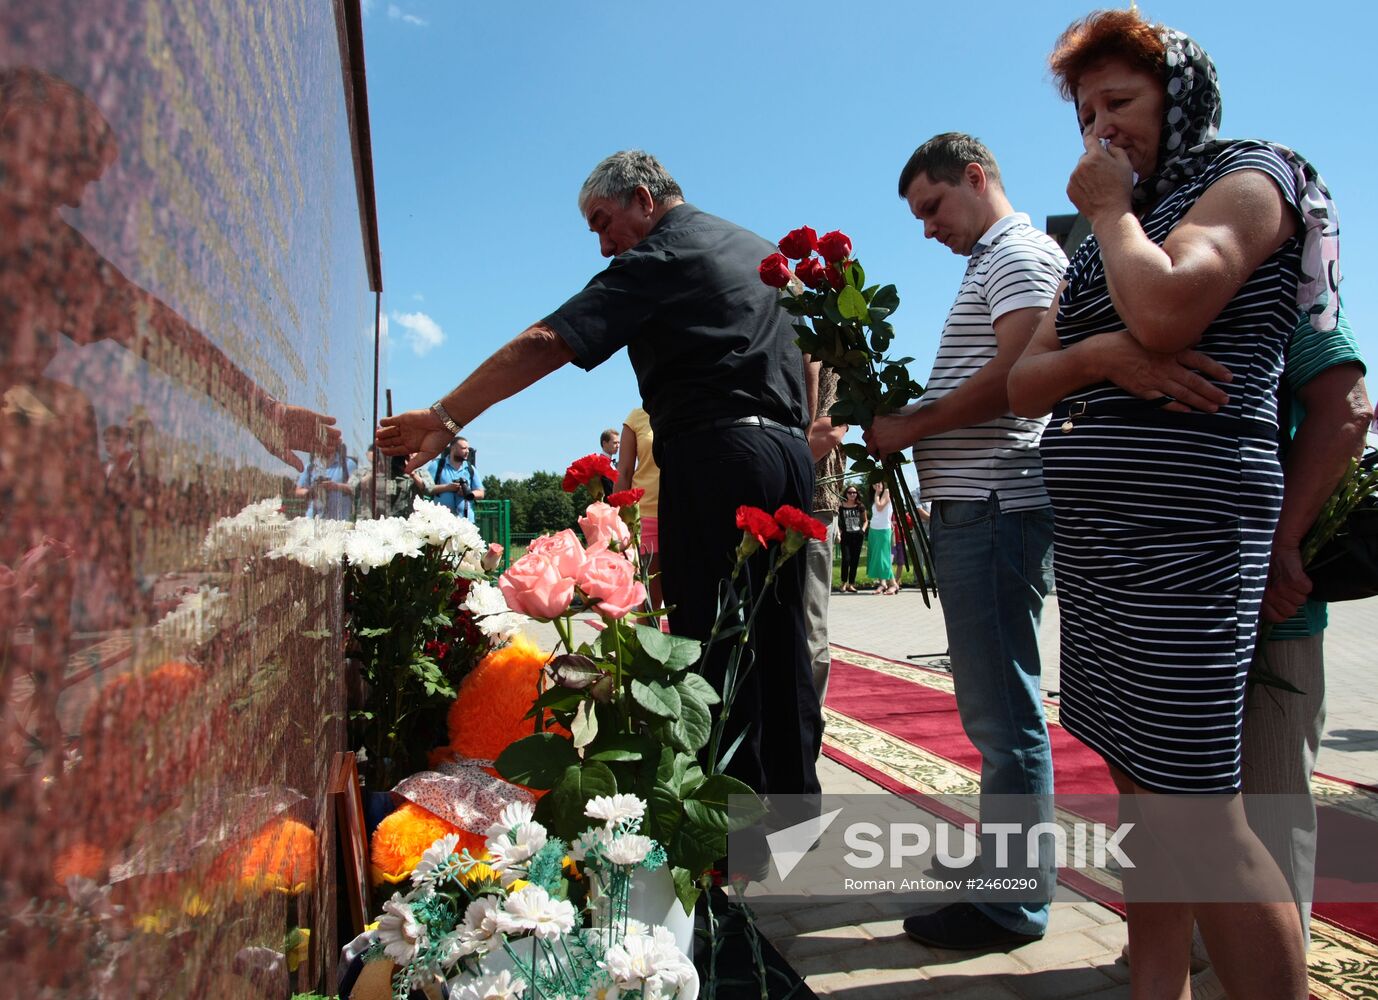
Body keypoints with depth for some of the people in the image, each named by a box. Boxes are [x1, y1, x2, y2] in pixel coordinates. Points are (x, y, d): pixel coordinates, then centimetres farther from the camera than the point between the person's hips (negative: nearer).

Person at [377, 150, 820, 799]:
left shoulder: (661, 256, -2)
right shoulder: (763, 251, 22)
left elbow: (545, 344, -10)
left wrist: (444, 417, -8)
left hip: (716, 457, -8)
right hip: (789, 454, 9)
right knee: (778, 642, 11)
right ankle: (794, 801, 19)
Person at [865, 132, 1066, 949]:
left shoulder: (1022, 253, -4)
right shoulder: (989, 264, 26)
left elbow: (1016, 377, -19)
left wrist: (910, 426, -10)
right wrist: (907, 429, 11)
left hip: (997, 509, -10)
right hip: (974, 510, 10)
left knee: (1003, 711, -6)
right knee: (991, 706, 16)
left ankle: (1015, 903, 4)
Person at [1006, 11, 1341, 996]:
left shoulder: (1248, 177, 3)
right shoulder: (1113, 232, 24)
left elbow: (1165, 310, -19)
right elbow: (1025, 382, 14)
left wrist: (1111, 209, -1)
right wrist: (1103, 354, -7)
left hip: (1184, 524, -8)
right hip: (1092, 530, 8)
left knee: (1196, 810, -9)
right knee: (1141, 789, 10)